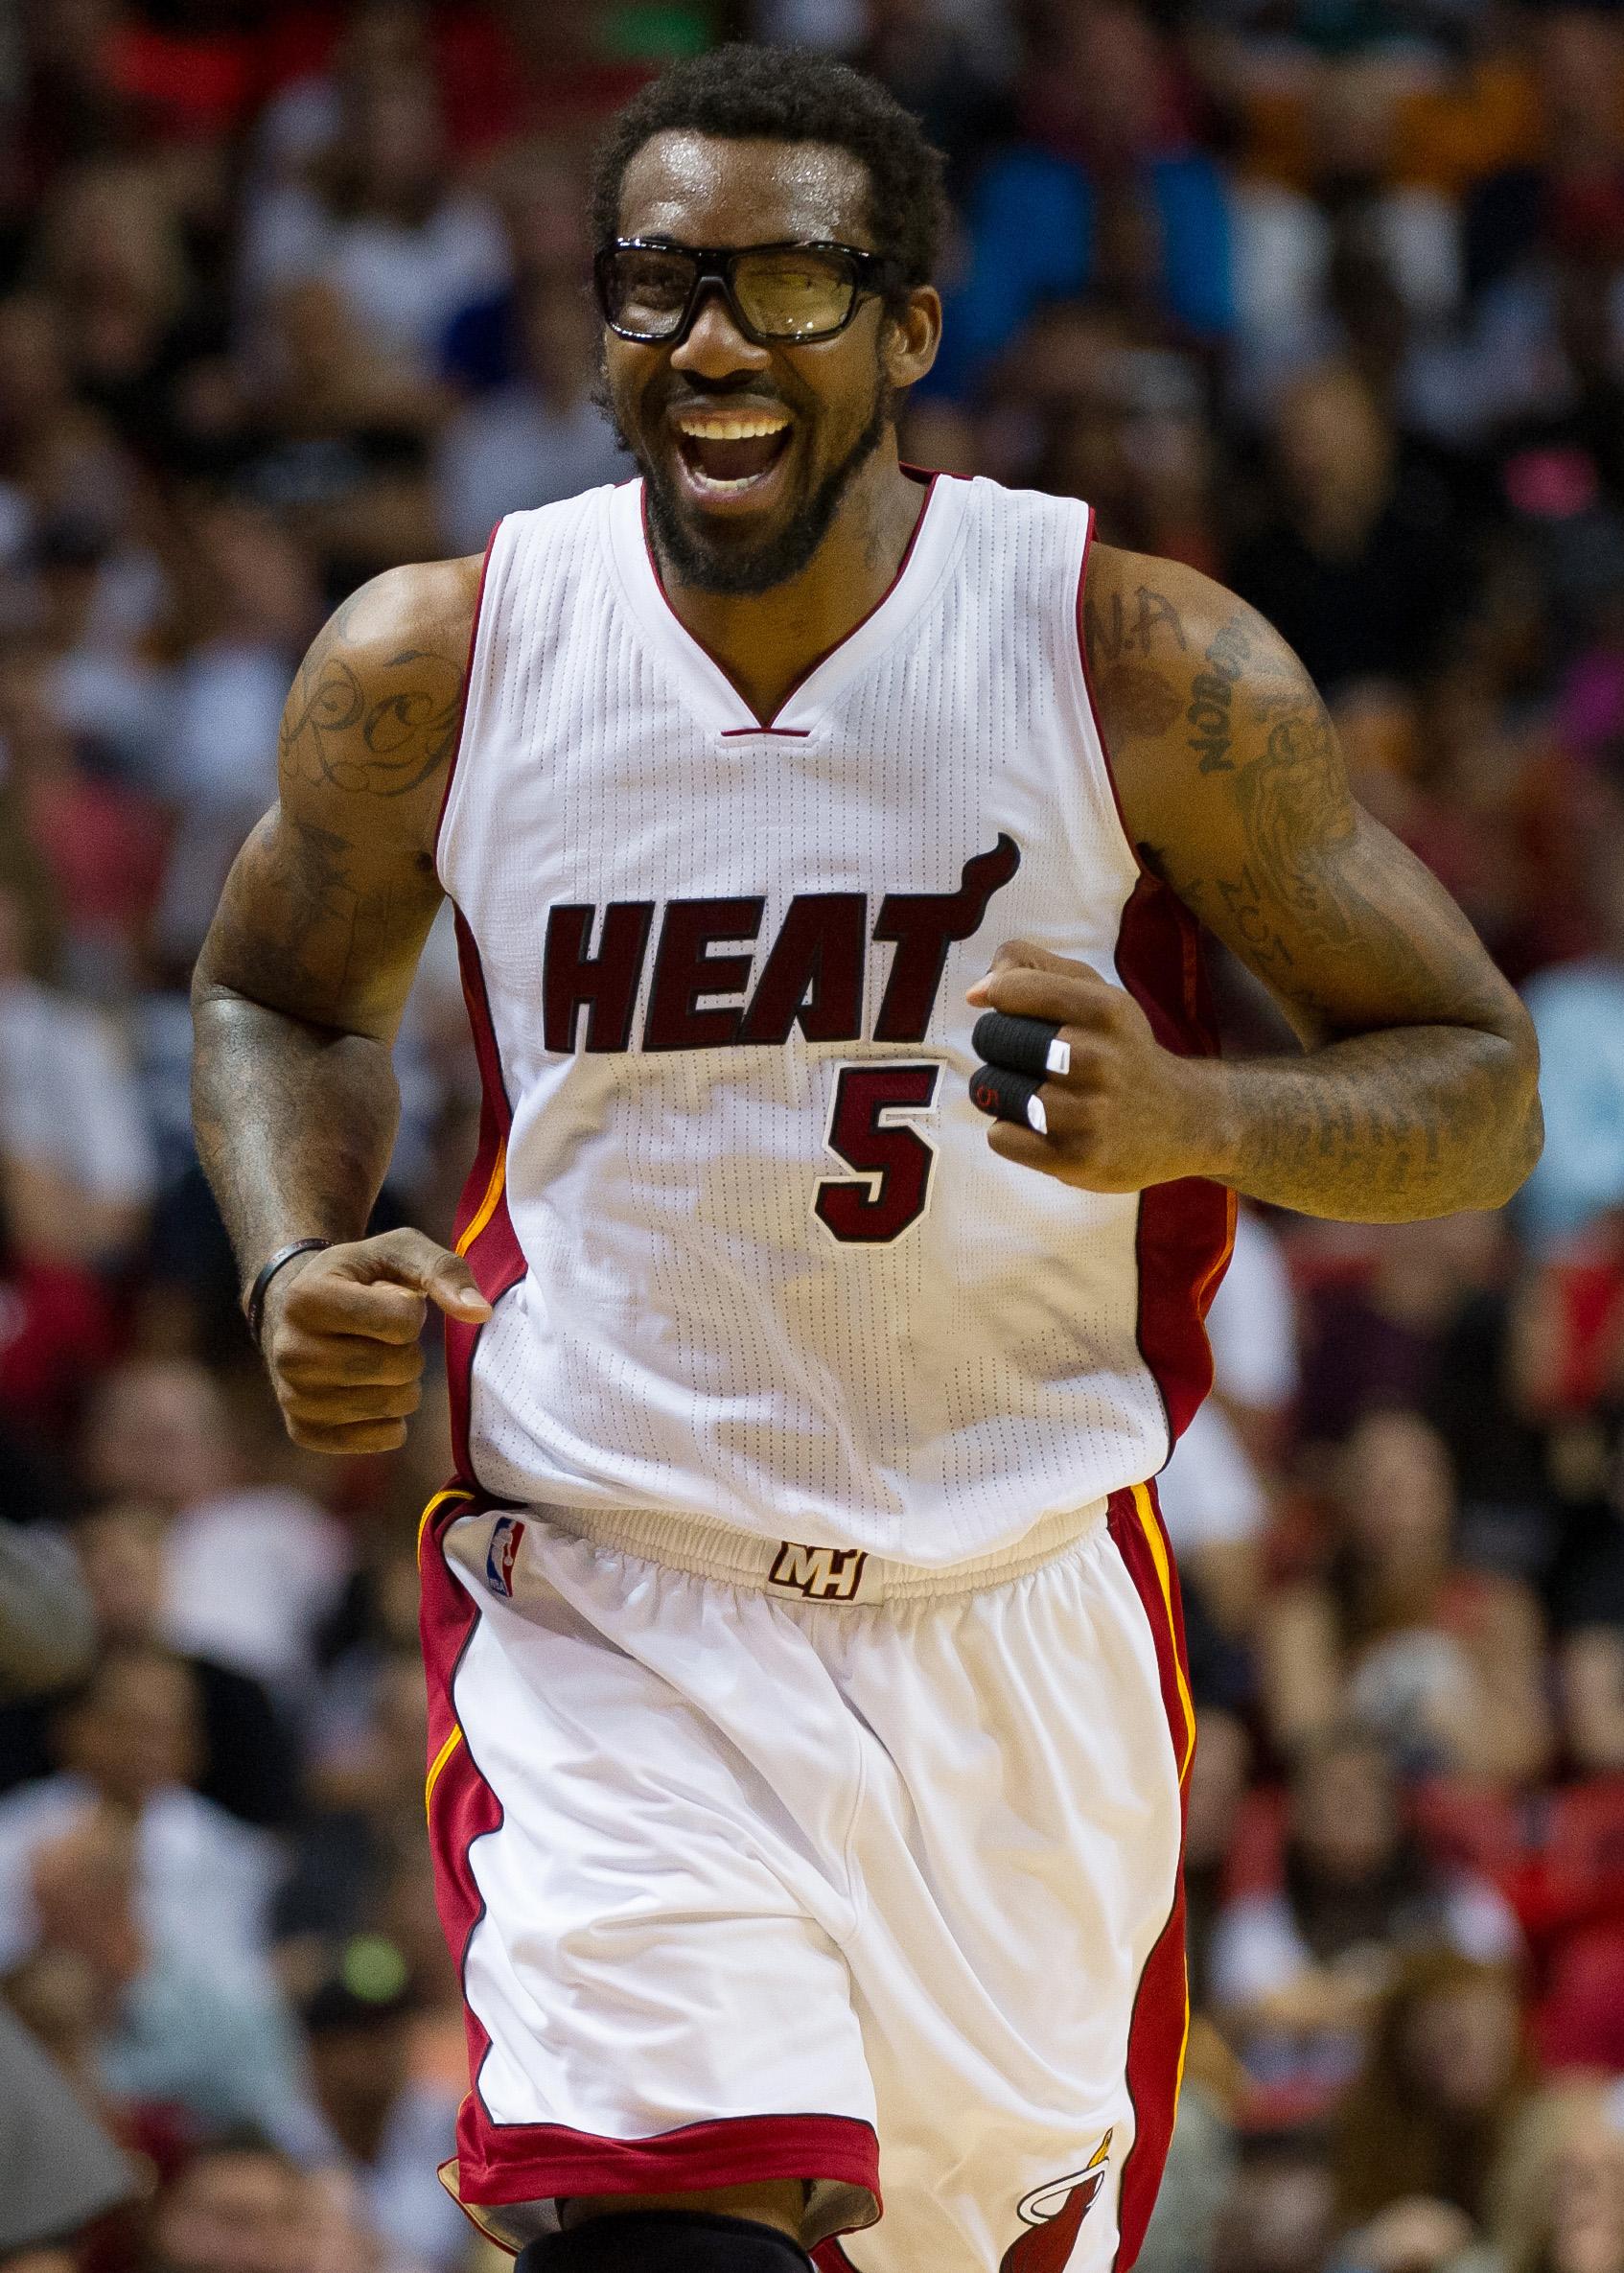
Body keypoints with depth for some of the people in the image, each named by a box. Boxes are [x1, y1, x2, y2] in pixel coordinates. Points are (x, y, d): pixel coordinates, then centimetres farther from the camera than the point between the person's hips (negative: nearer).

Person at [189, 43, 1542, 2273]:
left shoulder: (1146, 667, -9)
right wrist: (295, 1269, -5)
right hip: (607, 1620, -1)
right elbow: (281, 996, 16)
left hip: (1019, 1625, 1)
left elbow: (1477, 1087, -3)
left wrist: (1188, 1118, -24)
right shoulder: (437, 666, -5)